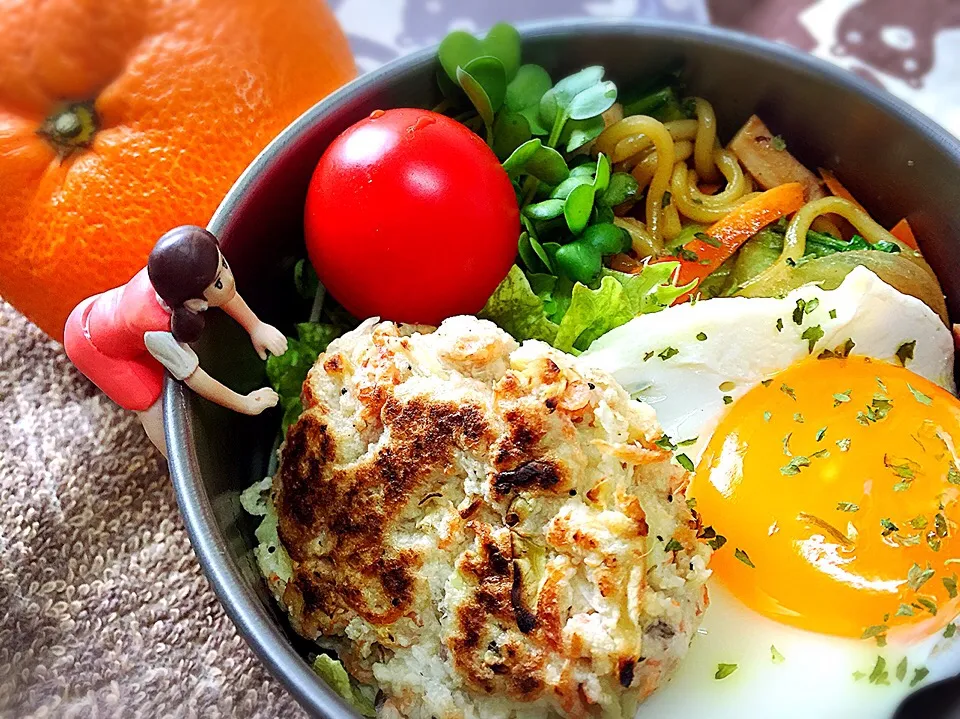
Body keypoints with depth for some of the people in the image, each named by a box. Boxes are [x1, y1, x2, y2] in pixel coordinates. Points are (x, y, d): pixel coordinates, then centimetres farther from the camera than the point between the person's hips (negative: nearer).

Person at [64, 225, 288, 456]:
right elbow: (192, 377, -27)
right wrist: (245, 405, -18)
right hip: (90, 345, -6)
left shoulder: (173, 273, -32)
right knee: (152, 404, 0)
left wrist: (256, 328, -11)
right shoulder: (159, 330, -45)